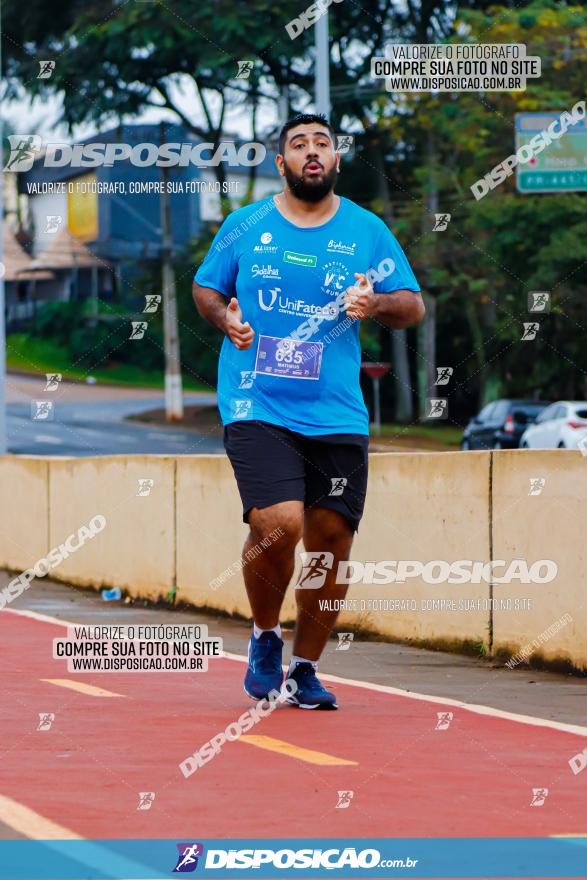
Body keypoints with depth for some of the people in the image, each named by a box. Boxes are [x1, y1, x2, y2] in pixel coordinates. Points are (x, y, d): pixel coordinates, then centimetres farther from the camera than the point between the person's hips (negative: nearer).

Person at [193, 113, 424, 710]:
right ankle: (265, 637, 8)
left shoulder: (367, 231, 6)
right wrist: (225, 317, -4)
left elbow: (413, 306, 9)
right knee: (278, 525, -20)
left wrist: (375, 303, -13)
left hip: (337, 415, 2)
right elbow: (205, 288, 18)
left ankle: (305, 667, 19)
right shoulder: (245, 225, 6)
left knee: (330, 541, 0)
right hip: (256, 408, -2)